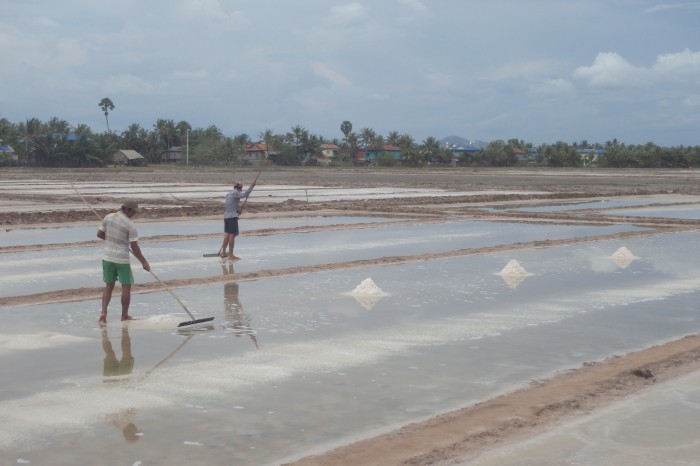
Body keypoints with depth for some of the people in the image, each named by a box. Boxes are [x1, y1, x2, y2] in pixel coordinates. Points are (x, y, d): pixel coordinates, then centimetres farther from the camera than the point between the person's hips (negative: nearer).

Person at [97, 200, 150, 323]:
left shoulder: (108, 217, 0)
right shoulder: (130, 225, -15)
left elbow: (99, 234, 8)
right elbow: (134, 247, -14)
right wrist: (144, 262, -6)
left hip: (108, 257, 5)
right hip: (122, 259, -5)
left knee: (109, 286, 16)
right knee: (126, 287, 9)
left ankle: (103, 312, 2)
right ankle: (124, 315, 17)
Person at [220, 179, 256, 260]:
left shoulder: (229, 193, 18)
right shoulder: (235, 193, -11)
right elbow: (244, 195, -28)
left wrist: (238, 209, 11)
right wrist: (251, 186, -28)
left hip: (226, 216, 9)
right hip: (232, 217, -9)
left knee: (227, 234, 16)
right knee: (232, 235, -7)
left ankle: (223, 252, 23)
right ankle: (231, 255, -6)